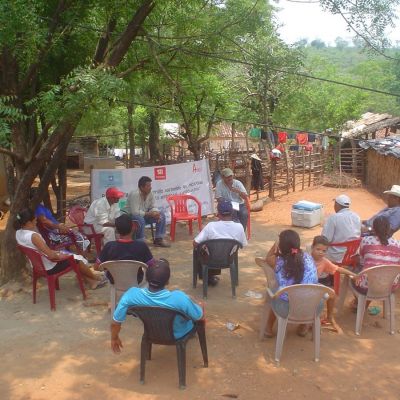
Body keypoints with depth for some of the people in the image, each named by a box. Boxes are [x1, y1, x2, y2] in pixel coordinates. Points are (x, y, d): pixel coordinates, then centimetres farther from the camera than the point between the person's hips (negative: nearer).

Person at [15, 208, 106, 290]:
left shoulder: (18, 233, -4)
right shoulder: (33, 236, -32)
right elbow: (50, 255, -29)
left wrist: (54, 252, 7)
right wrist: (59, 256, -9)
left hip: (38, 266, 9)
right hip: (49, 268, -9)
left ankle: (90, 281, 28)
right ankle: (95, 277, 35)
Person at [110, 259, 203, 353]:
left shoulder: (132, 294, -33)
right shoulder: (179, 298, -40)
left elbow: (115, 323, -21)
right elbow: (200, 317, -22)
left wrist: (114, 338, 0)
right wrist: (201, 307, 1)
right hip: (179, 335, -3)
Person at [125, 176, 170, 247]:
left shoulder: (150, 193, -5)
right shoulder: (134, 194, -27)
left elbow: (153, 207, 1)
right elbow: (135, 212, -32)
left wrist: (155, 213, -23)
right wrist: (150, 214, -30)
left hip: (144, 215, 7)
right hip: (131, 216, -7)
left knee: (161, 215, -8)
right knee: (140, 219, -39)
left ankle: (158, 239, -2)